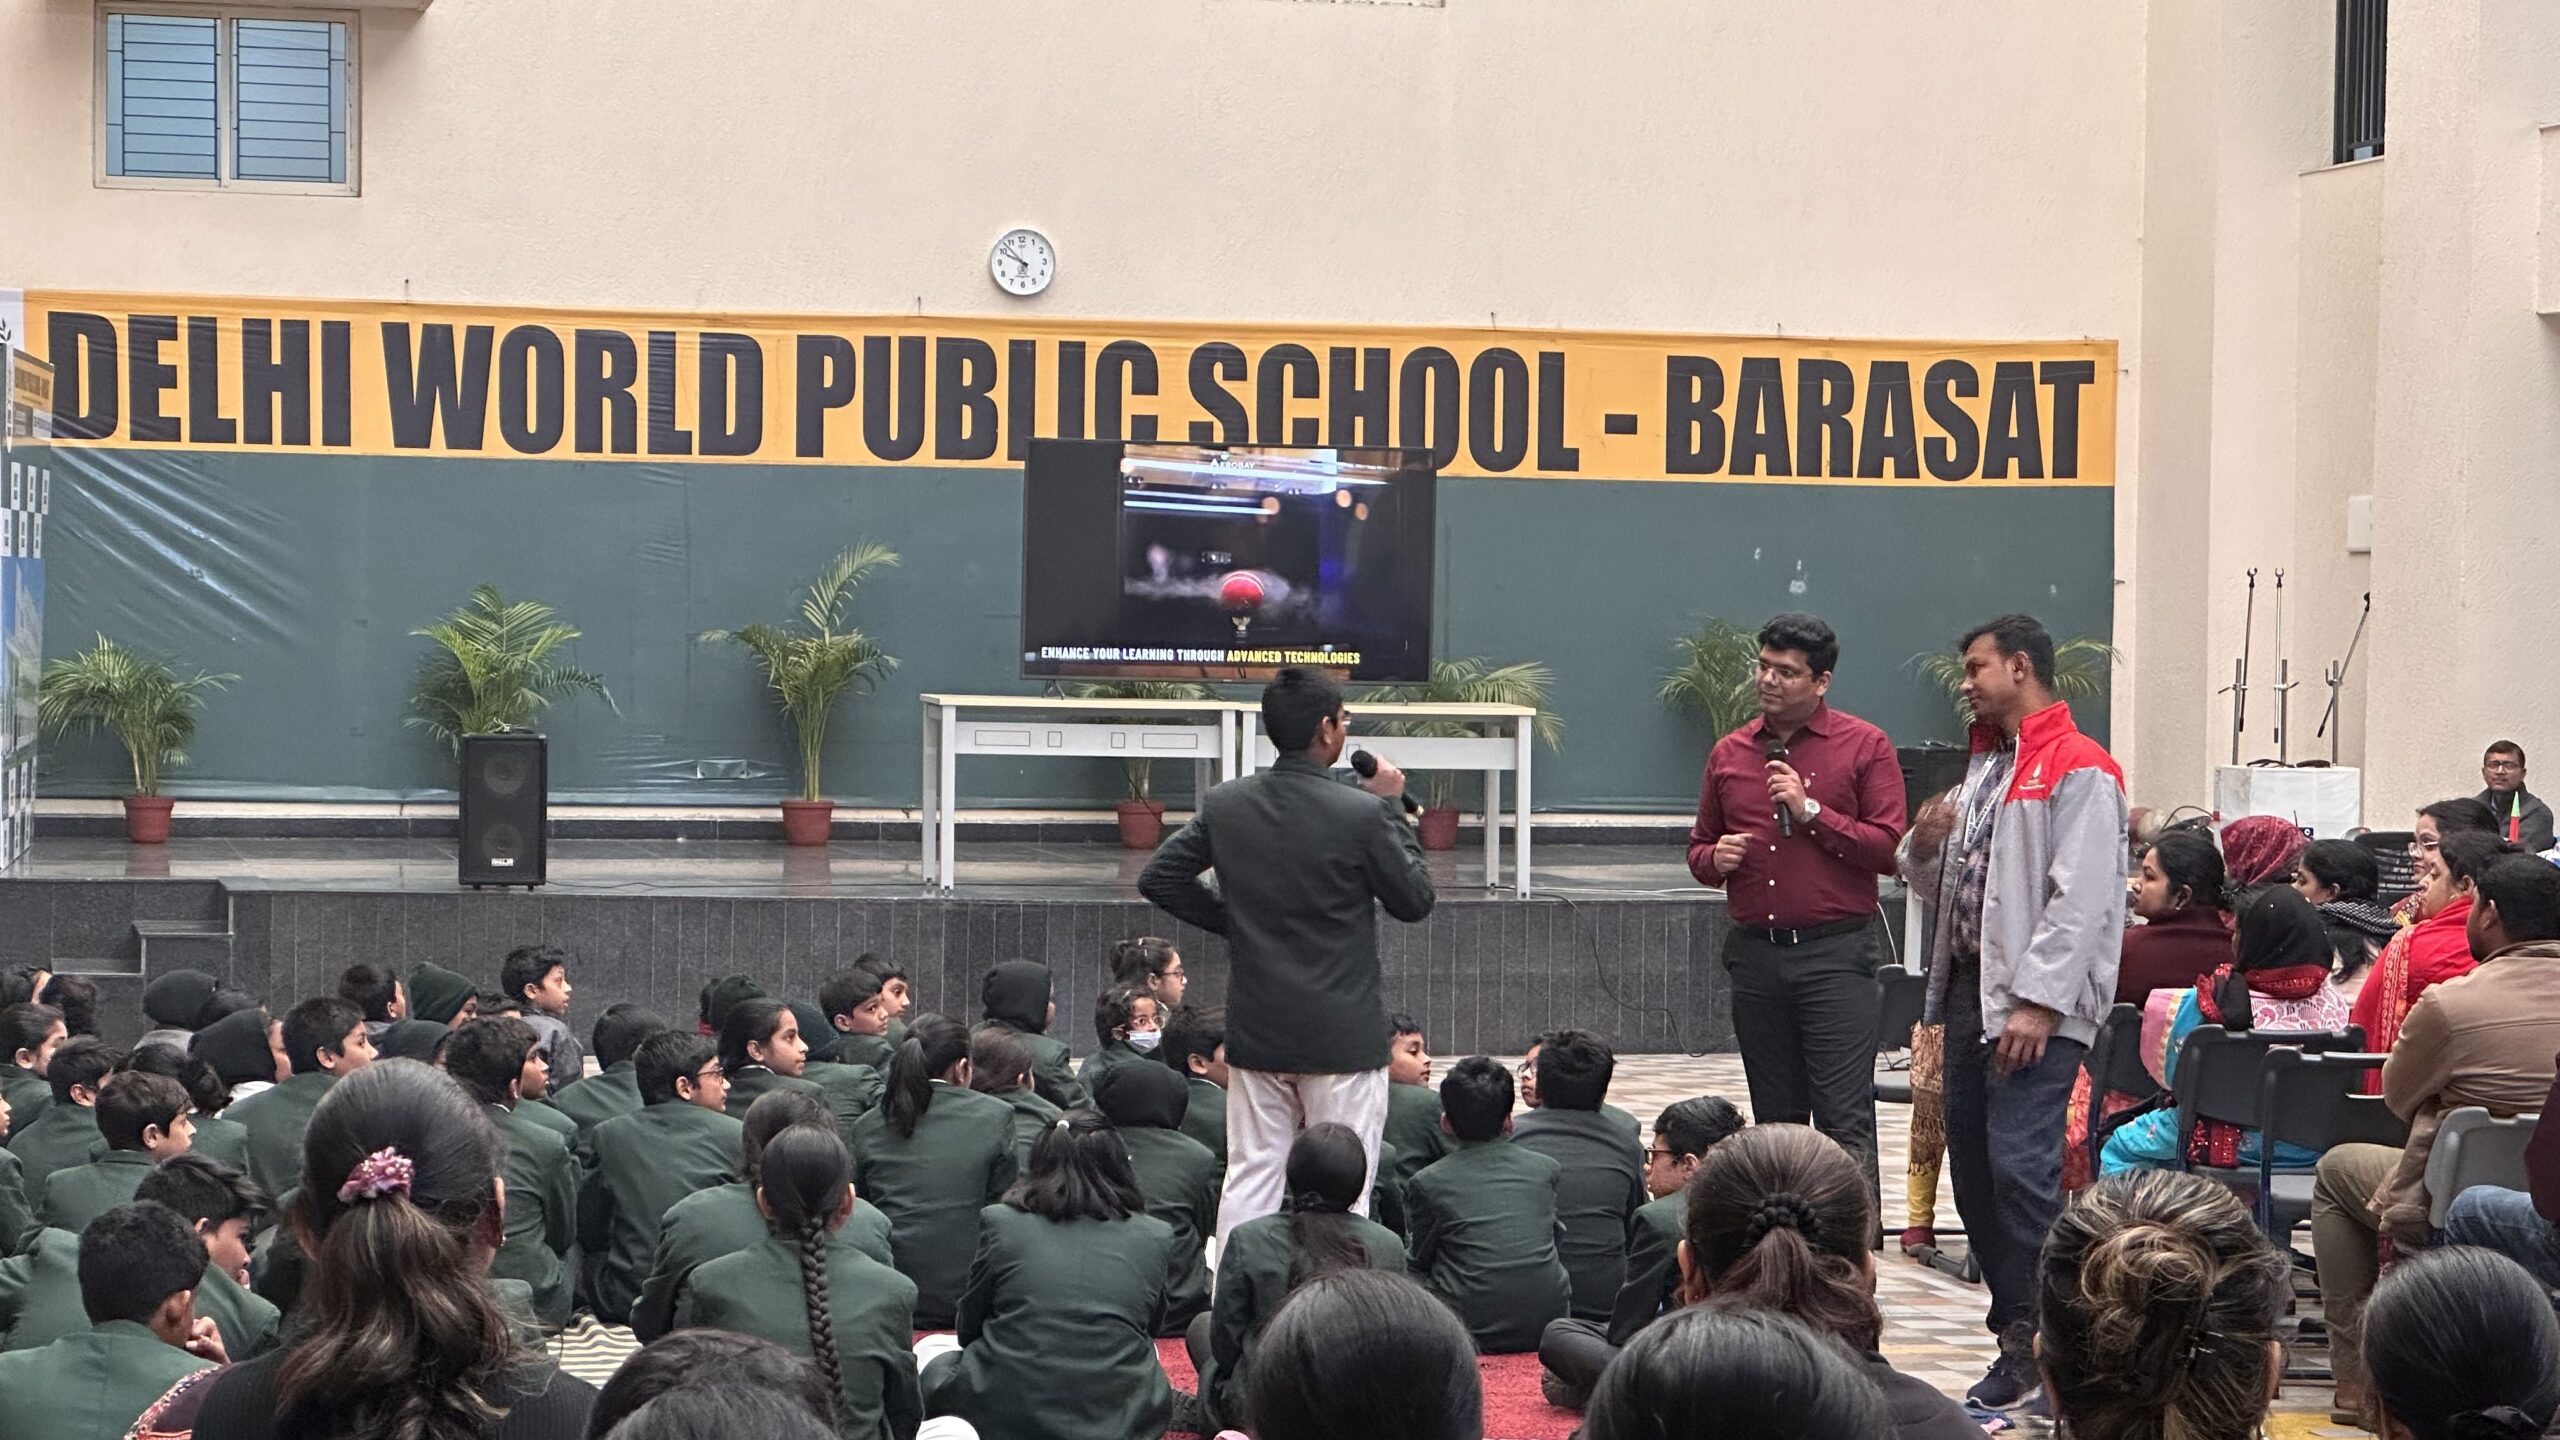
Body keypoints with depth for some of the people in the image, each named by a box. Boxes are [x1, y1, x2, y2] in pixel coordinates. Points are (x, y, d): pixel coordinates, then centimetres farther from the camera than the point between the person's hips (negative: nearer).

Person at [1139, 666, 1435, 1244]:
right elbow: (1414, 900, -3)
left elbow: (1157, 878, 7)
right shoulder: (1361, 813, -15)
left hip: (1255, 1032, 4)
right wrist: (1391, 808, 4)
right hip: (1343, 1038, -4)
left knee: (1248, 1180, 11)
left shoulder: (1224, 804, -2)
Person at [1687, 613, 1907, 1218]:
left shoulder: (1864, 747, 1)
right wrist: (1714, 859, 0)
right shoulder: (1730, 753, 13)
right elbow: (1699, 846, 23)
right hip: (1755, 952, 5)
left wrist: (1810, 811, -13)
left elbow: (1889, 848, -7)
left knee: (1845, 1119, -11)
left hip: (1835, 952, -5)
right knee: (1776, 1121, 11)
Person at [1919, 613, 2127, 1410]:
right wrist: (1930, 843, 11)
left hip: (2037, 1007, -10)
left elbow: (2080, 898, -18)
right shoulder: (1985, 763, 21)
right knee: (1973, 1169, 9)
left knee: (2019, 1166, -15)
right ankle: (2016, 1328, 17)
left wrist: (2037, 1002, -22)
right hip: (1971, 987, 10)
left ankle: (2033, 1344, -10)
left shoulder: (2078, 770, -9)